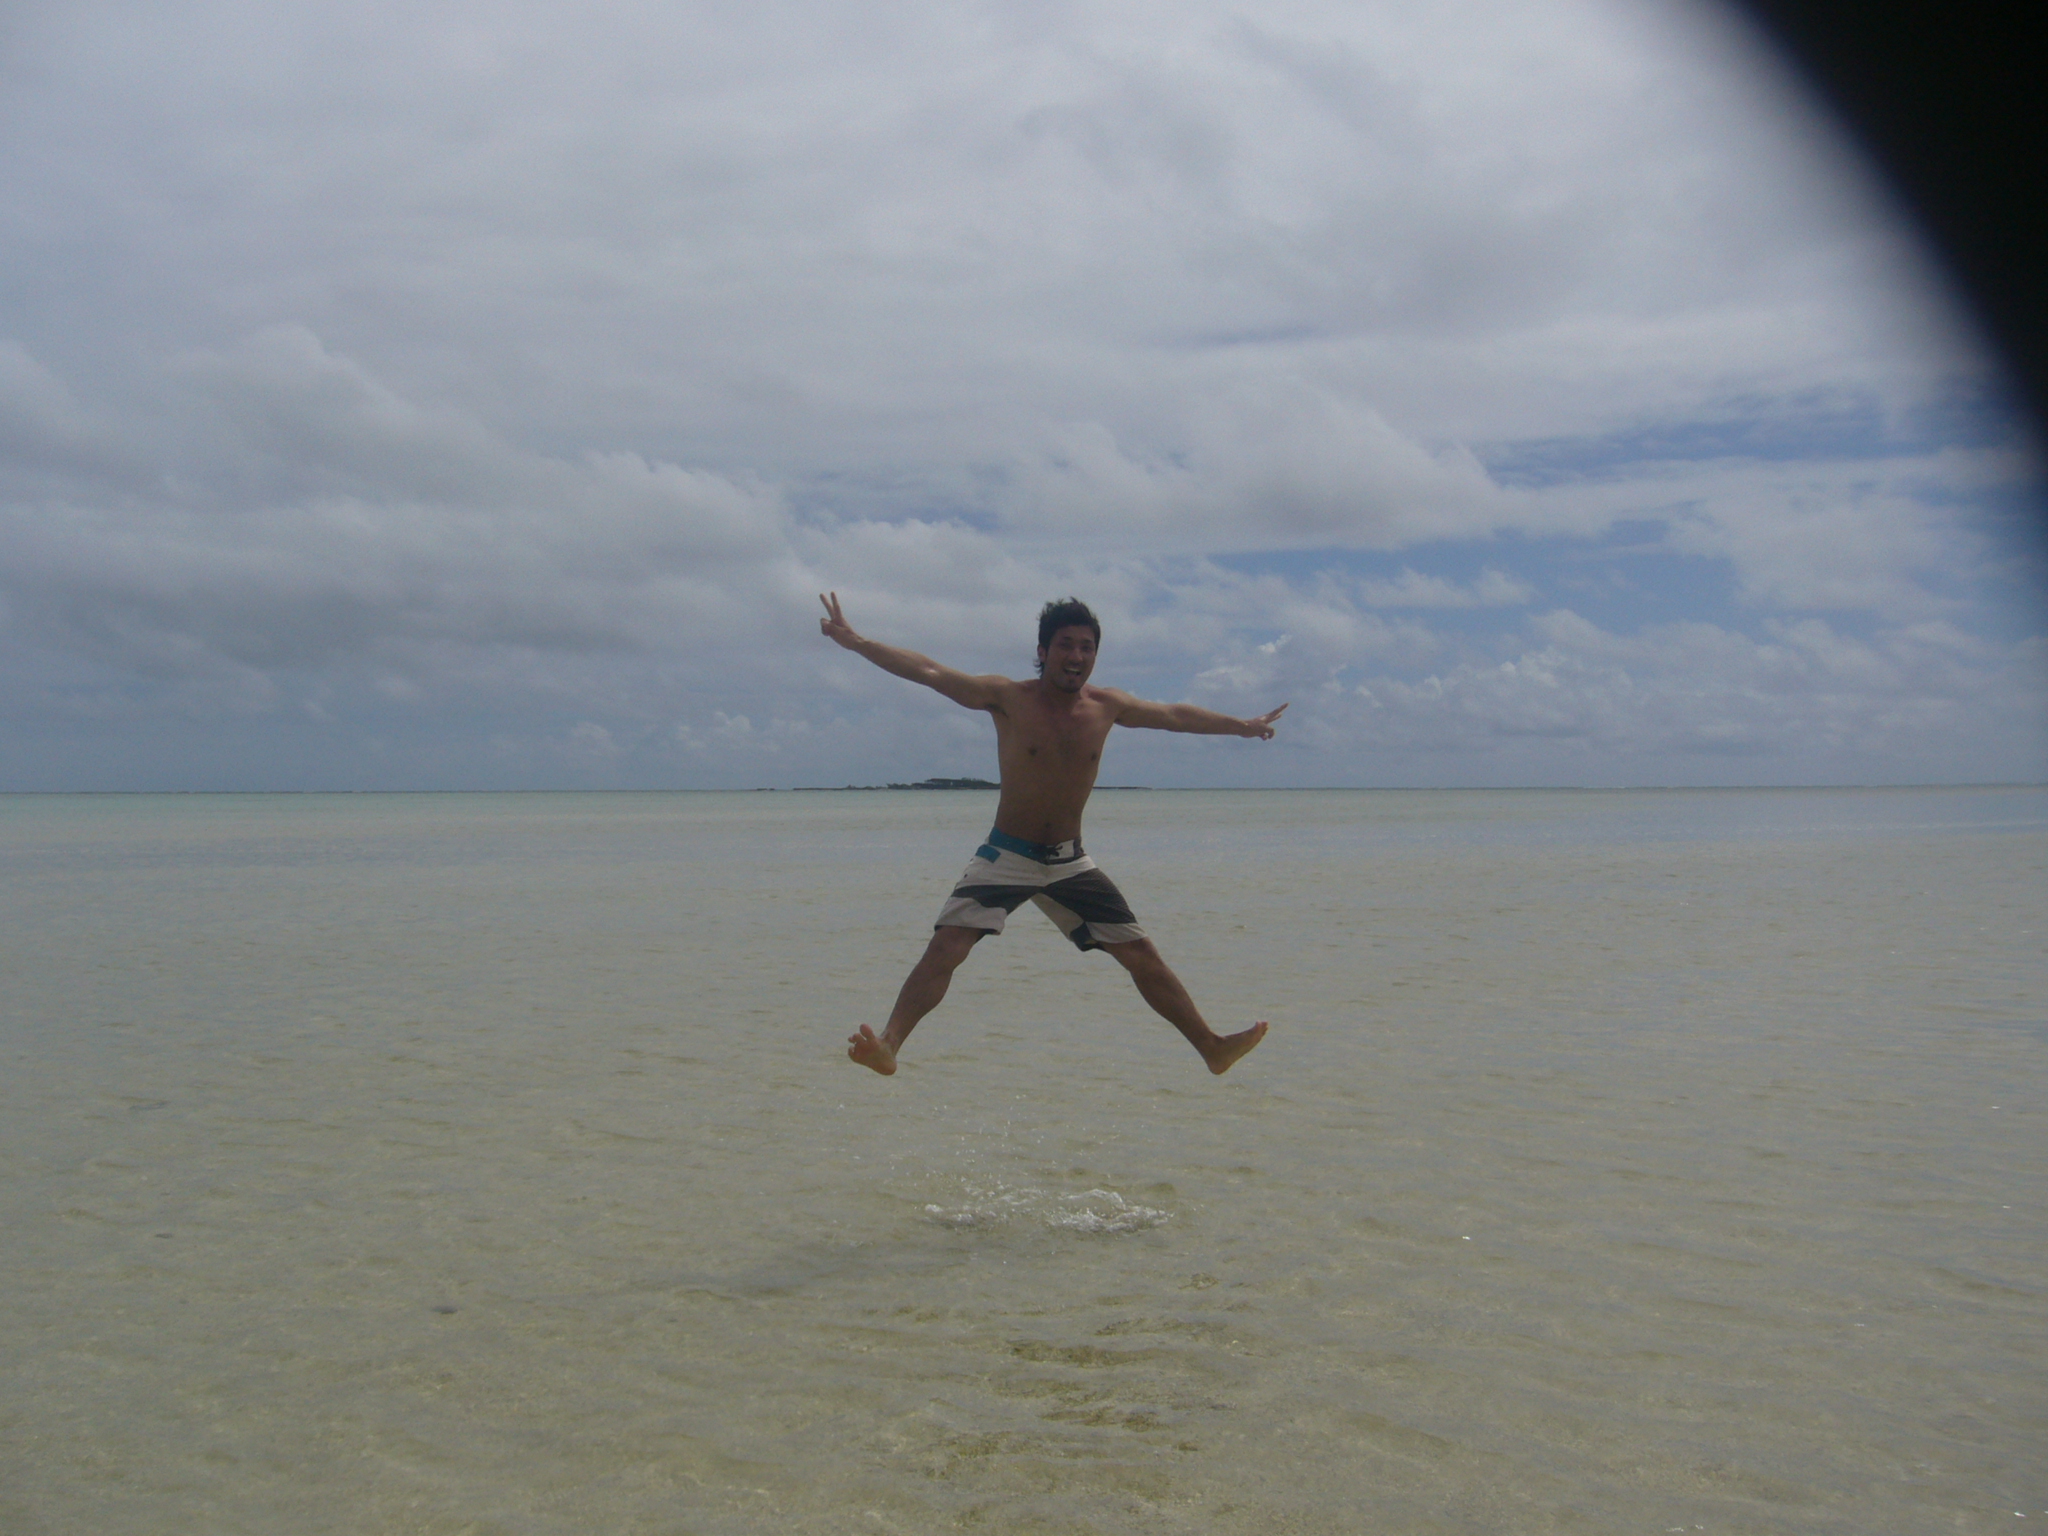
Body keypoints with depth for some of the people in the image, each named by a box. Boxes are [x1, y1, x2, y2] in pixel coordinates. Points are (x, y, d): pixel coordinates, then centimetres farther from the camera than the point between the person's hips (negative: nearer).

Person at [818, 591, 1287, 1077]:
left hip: (1070, 861, 4)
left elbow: (1176, 715, 18)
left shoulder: (1107, 706, 2)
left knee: (1142, 955, 5)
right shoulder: (1009, 699, -9)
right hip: (1006, 856, -3)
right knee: (946, 946, -23)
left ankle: (1212, 1047, 15)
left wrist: (1243, 725, 28)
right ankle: (888, 1045, -26)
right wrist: (855, 642, -22)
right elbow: (928, 672, -15)